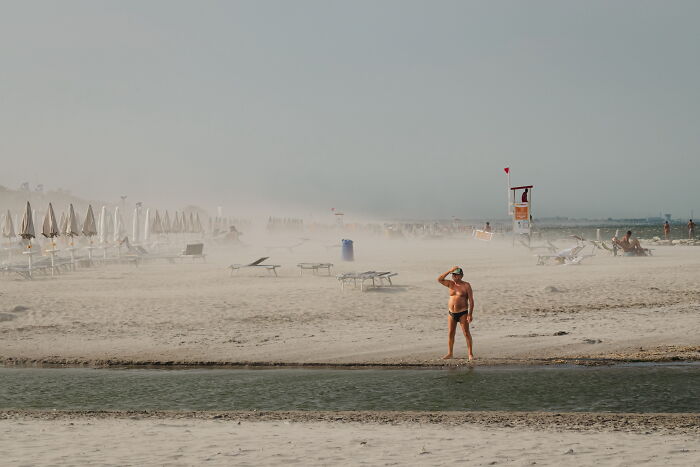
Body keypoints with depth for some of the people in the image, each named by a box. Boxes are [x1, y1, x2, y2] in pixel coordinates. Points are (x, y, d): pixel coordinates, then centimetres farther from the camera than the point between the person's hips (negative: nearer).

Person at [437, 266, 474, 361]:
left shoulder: (466, 285, -5)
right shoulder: (450, 284, 7)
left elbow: (471, 300, -8)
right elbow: (439, 279, -6)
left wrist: (470, 314, -15)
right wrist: (450, 271, -11)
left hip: (462, 313, -4)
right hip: (451, 313, 5)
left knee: (466, 333, -2)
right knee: (450, 334, 6)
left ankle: (470, 354, 2)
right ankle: (450, 353, 14)